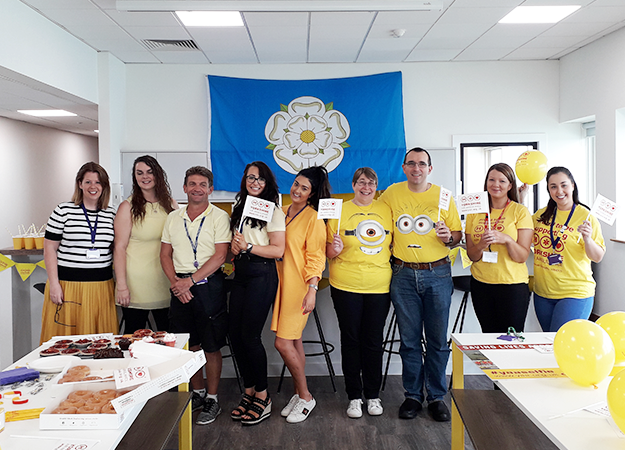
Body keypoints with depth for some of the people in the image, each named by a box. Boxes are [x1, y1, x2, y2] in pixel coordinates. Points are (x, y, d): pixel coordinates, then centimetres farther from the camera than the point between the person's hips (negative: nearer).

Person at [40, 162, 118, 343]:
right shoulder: (63, 211, 0)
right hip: (68, 285, -3)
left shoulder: (111, 215, 9)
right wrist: (54, 284, -7)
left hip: (102, 286, 3)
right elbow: (49, 248, 0)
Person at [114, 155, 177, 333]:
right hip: (136, 283, -3)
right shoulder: (128, 207, -4)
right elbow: (119, 247, -7)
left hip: (165, 281, 3)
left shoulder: (170, 204, 7)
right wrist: (121, 286, -13)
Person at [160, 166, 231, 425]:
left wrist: (190, 280, -14)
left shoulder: (219, 217, -4)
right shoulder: (173, 218, 10)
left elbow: (219, 256, -11)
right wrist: (175, 282, -5)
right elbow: (165, 254, 11)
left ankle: (212, 400, 17)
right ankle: (198, 393, 30)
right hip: (180, 286, 4)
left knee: (211, 347, 3)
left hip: (208, 285, -4)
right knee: (190, 345, 13)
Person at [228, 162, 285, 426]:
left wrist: (248, 247, -18)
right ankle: (249, 392, 22)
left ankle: (262, 397, 11)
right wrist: (235, 247, 0)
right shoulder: (240, 209, 16)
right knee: (235, 335, 6)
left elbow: (278, 250, -11)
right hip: (240, 274, 7)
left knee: (250, 335, -6)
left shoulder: (273, 212, -5)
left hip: (261, 275, -7)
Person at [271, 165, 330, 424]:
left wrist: (312, 289, -17)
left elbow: (316, 257, -11)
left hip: (299, 286, -6)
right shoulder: (281, 213, 12)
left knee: (283, 342, -8)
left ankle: (305, 397, 10)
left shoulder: (314, 219, -7)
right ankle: (299, 394, 25)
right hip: (280, 283, 6)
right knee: (294, 341, 12)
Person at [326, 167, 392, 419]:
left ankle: (373, 395, 23)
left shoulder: (386, 211, 8)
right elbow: (329, 252, 3)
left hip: (379, 286, 2)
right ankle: (354, 396, 20)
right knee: (351, 339, 6)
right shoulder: (339, 211, 2)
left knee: (374, 340, 8)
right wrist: (335, 249, -18)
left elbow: (394, 244, 16)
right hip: (346, 286, -2)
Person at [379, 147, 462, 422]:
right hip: (403, 275, 1)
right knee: (409, 340, 8)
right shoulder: (391, 194, 5)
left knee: (437, 340, 5)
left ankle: (436, 397, 20)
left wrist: (449, 237, -13)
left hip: (437, 273, 0)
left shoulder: (443, 196, 3)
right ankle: (412, 395, 21)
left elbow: (458, 233, 9)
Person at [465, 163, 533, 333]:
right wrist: (481, 245, -16)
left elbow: (522, 257, -7)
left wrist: (507, 239, -24)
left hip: (512, 284, -3)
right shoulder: (475, 212, 7)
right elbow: (471, 255, 4)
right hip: (480, 283, 3)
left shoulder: (520, 211, -2)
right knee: (488, 336, 11)